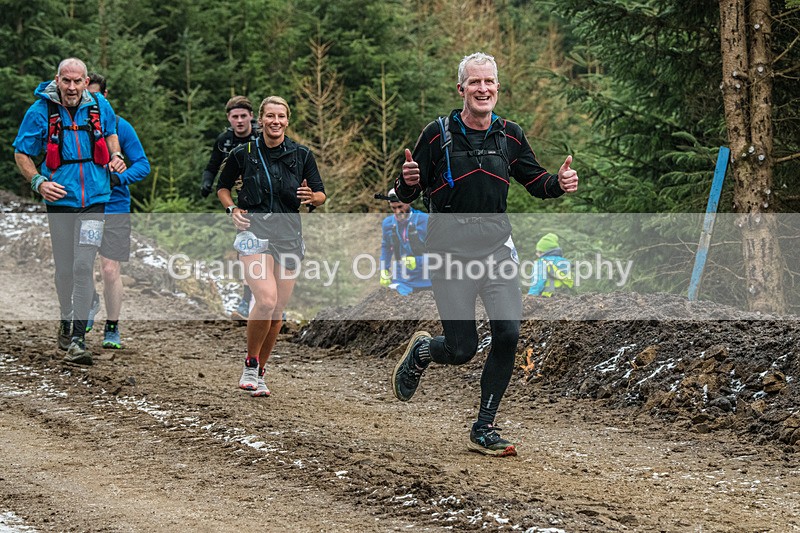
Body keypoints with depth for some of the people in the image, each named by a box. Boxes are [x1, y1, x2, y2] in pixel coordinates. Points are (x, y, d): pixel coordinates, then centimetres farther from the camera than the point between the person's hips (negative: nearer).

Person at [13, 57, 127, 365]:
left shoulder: (100, 106, 0)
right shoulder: (40, 111, -7)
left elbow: (110, 131, 23)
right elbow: (22, 152, 2)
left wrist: (115, 156, 4)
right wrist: (39, 182, -13)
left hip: (94, 199, 0)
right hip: (60, 199, 0)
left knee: (83, 267, -10)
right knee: (64, 268, 8)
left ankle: (77, 339, -10)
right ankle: (66, 322, 33)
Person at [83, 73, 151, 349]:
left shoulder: (120, 127, -1)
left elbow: (142, 164, -1)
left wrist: (118, 179, -19)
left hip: (113, 208, -2)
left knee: (110, 270, -5)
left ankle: (112, 329, 10)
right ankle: (90, 301, 29)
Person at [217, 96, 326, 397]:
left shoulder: (302, 155, 4)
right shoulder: (243, 153, 2)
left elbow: (321, 194, 10)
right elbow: (222, 187, 17)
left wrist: (312, 198, -13)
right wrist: (232, 209, -2)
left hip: (289, 235, 3)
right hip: (254, 230, -3)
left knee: (277, 311, 4)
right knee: (266, 300, -22)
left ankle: (259, 373, 20)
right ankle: (250, 366, -4)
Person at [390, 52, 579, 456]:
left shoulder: (510, 135, 6)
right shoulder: (438, 134, -5)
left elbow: (534, 180, 18)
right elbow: (408, 194, -1)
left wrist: (560, 183, -4)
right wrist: (407, 182, -25)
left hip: (496, 250, 3)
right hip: (450, 254, -3)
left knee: (508, 333, -12)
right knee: (462, 349, -5)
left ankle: (484, 430, 1)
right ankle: (419, 353, 33)